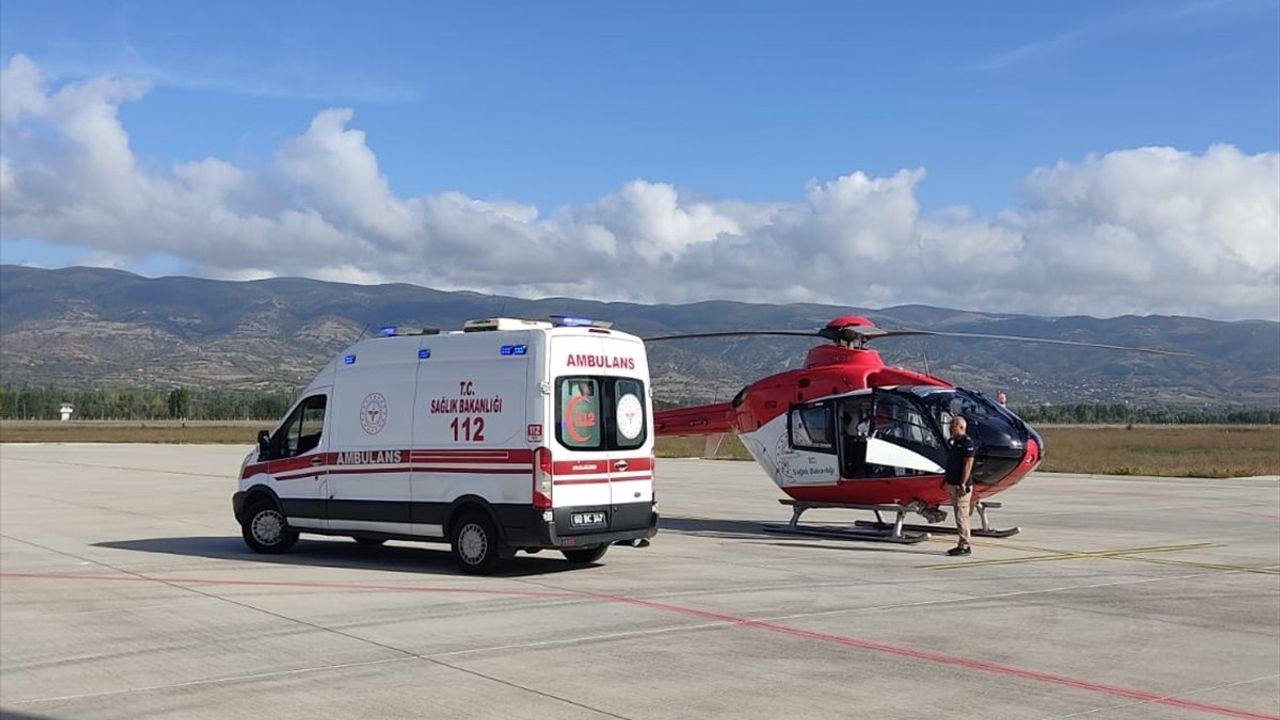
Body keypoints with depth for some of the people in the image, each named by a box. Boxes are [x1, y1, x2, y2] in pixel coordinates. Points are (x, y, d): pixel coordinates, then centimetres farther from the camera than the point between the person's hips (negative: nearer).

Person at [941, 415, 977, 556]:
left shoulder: (967, 443, -13)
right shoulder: (952, 442, 14)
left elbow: (968, 465, -18)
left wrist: (963, 484, -22)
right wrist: (946, 479, 19)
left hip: (962, 486, -9)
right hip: (952, 484, 9)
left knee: (962, 515, -8)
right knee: (958, 515, 12)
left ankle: (964, 545, -5)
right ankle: (962, 544, 17)